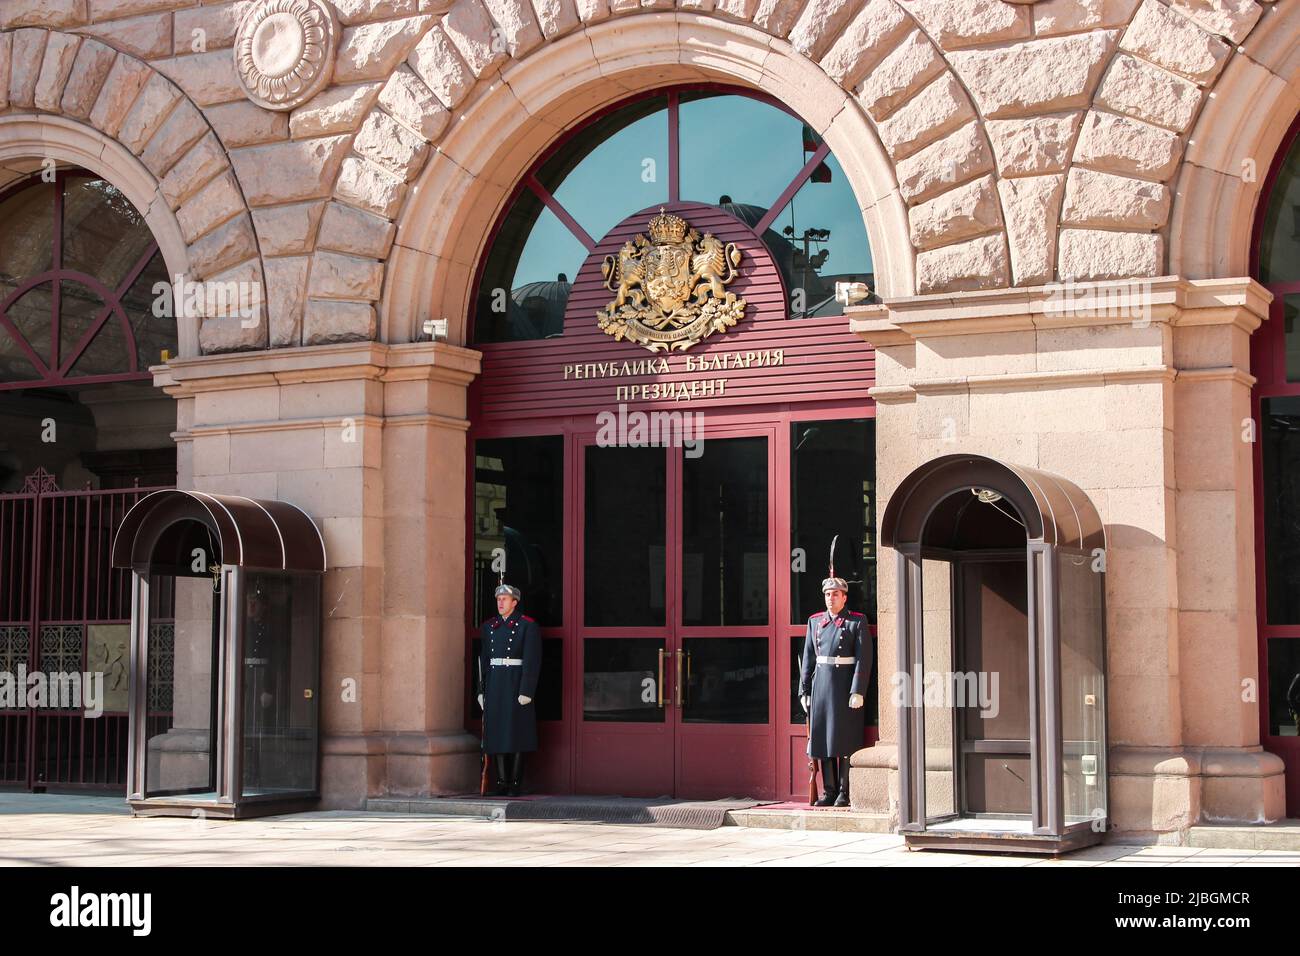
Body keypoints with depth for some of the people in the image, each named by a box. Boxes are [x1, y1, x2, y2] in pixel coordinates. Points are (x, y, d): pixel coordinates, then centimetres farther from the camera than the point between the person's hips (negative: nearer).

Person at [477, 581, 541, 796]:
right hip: (493, 686, 5)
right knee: (496, 733, 4)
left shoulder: (528, 626, -4)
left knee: (517, 732, -2)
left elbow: (532, 661, -9)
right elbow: (483, 659, 13)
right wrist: (481, 690, 8)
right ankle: (501, 781, 10)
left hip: (516, 685, -5)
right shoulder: (488, 627, 12)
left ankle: (516, 783, 2)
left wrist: (526, 691, -15)